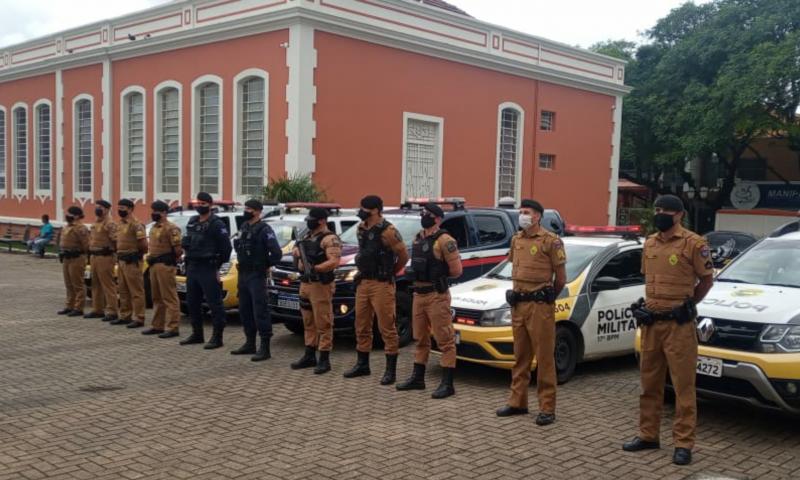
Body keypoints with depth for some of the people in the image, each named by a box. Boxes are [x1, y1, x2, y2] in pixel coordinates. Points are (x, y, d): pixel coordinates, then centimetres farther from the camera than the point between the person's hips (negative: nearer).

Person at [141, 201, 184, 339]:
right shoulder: (154, 227, 19)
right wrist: (150, 257, 16)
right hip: (154, 265, 10)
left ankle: (172, 328, -7)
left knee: (169, 297, -8)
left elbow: (178, 247, -18)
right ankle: (157, 326, 23)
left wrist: (171, 259, -6)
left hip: (165, 265, -10)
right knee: (157, 298, 15)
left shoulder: (171, 228, -13)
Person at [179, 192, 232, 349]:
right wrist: (188, 258, 14)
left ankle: (217, 337, -1)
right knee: (192, 302, 14)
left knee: (214, 303, -5)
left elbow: (226, 247, -11)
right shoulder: (192, 222, 14)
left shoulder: (216, 224, -9)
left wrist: (218, 265, -6)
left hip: (208, 269, -8)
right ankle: (197, 334, 26)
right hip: (192, 267, 8)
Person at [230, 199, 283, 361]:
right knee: (244, 310, 13)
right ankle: (250, 343, 24)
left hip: (257, 276, -9)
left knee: (260, 311, -8)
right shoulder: (244, 227, 12)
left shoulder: (264, 229, -13)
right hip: (243, 274, 9)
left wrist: (266, 266, -8)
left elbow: (277, 253, -19)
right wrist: (242, 263, 16)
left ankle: (265, 348, -6)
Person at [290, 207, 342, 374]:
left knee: (323, 323, -5)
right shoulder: (307, 236, 17)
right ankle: (309, 356, 24)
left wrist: (315, 268, -29)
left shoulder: (329, 239, -11)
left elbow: (334, 261, -22)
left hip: (321, 285, -9)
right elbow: (298, 252, 29)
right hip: (305, 284, 9)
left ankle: (324, 360, 0)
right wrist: (296, 254, 5)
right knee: (308, 323, 15)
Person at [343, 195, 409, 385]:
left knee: (387, 328, -2)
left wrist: (390, 272, 5)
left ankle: (391, 370, 4)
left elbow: (403, 256, -9)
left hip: (381, 285, -8)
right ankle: (362, 364, 27)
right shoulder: (361, 229, 10)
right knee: (362, 326, 14)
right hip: (363, 283, 8)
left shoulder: (387, 231, -15)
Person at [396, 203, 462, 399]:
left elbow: (456, 270, -14)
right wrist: (412, 272, 6)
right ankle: (417, 378, 26)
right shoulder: (418, 239, 14)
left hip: (437, 296, -9)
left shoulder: (444, 241, -13)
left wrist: (437, 273, -4)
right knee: (420, 338, 16)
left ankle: (447, 384, 0)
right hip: (419, 294, 9)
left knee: (445, 340, -4)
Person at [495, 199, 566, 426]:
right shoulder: (516, 239, 12)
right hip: (518, 305, 7)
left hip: (540, 307, -7)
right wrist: (517, 293, 13)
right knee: (520, 357, 14)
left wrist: (546, 297, 7)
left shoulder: (550, 241, -9)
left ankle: (547, 408, 4)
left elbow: (561, 278, -4)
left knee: (544, 358, -2)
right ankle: (517, 402, 23)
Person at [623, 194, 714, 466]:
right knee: (649, 383, 14)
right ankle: (648, 435, 26)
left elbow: (707, 280, -1)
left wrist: (686, 305, -3)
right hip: (651, 323, 7)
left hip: (679, 325, -7)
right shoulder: (650, 243, 12)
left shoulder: (693, 243, -7)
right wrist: (649, 304, 11)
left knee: (683, 386, -1)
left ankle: (683, 443, 5)